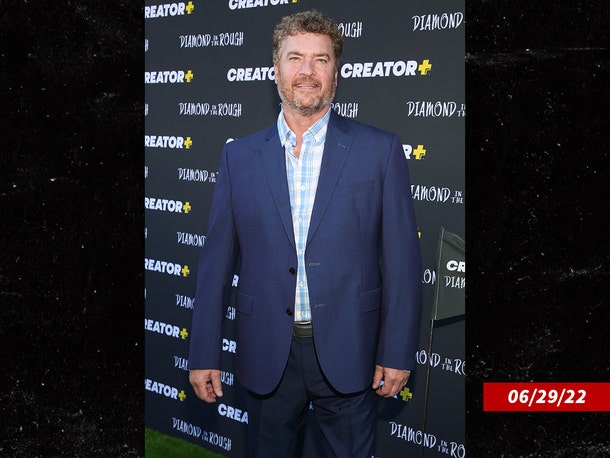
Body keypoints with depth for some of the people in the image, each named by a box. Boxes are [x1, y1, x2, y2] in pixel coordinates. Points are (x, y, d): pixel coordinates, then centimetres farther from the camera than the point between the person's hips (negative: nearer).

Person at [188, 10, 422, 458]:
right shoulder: (239, 156, 4)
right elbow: (217, 261, 5)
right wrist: (204, 354, 2)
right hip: (267, 356, 2)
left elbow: (403, 259, -3)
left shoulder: (381, 150, -2)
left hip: (348, 354, -2)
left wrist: (397, 352, -6)